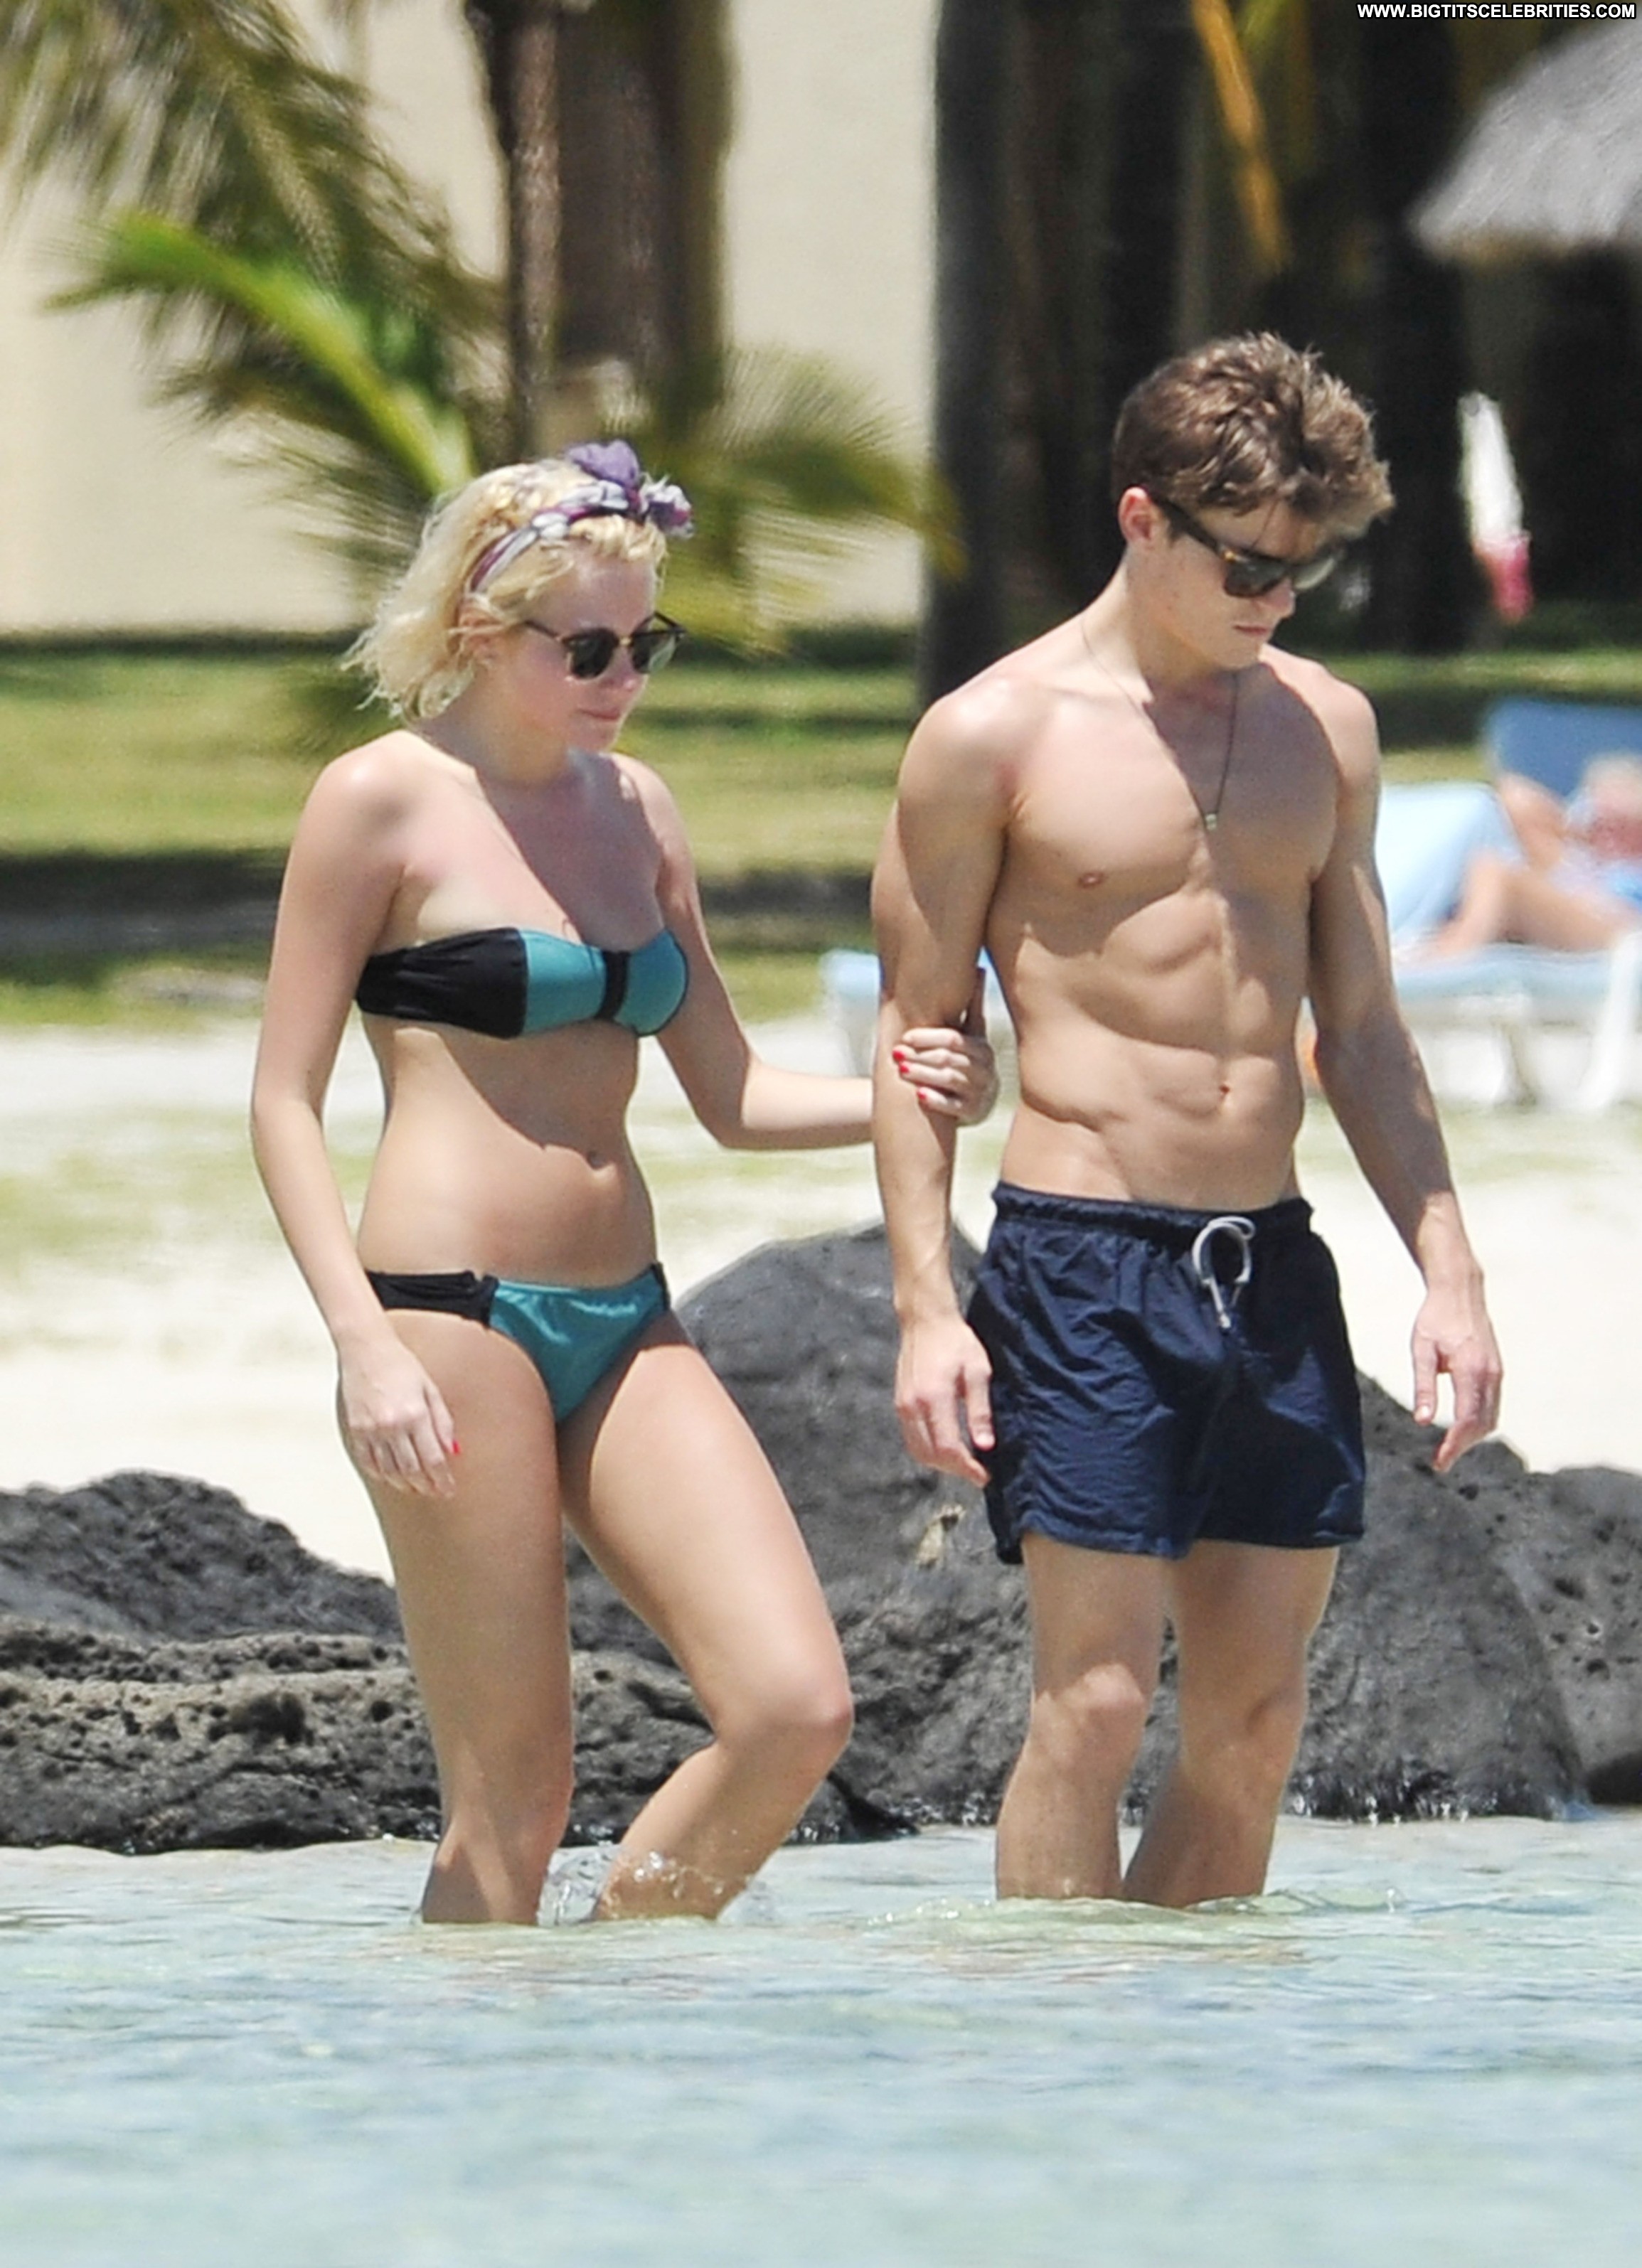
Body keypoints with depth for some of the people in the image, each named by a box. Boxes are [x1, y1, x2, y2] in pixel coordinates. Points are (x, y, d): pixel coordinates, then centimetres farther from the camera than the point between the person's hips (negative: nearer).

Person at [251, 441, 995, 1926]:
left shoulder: (632, 810, 15)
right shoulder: (385, 801, -4)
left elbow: (731, 1096, 18)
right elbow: (285, 1101, -6)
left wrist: (907, 1101, -1)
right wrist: (363, 1341, -17)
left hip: (625, 1325, 6)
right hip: (451, 1314, -6)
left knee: (798, 1708, -8)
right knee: (514, 1795, -7)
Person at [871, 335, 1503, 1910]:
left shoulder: (1324, 728, 12)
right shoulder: (996, 737, -3)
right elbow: (915, 1030, -1)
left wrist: (1446, 1269, 9)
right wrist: (926, 1307, -10)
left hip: (1274, 1265, 5)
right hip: (1085, 1261, -5)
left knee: (1256, 1711, 4)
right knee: (1095, 1696, -10)